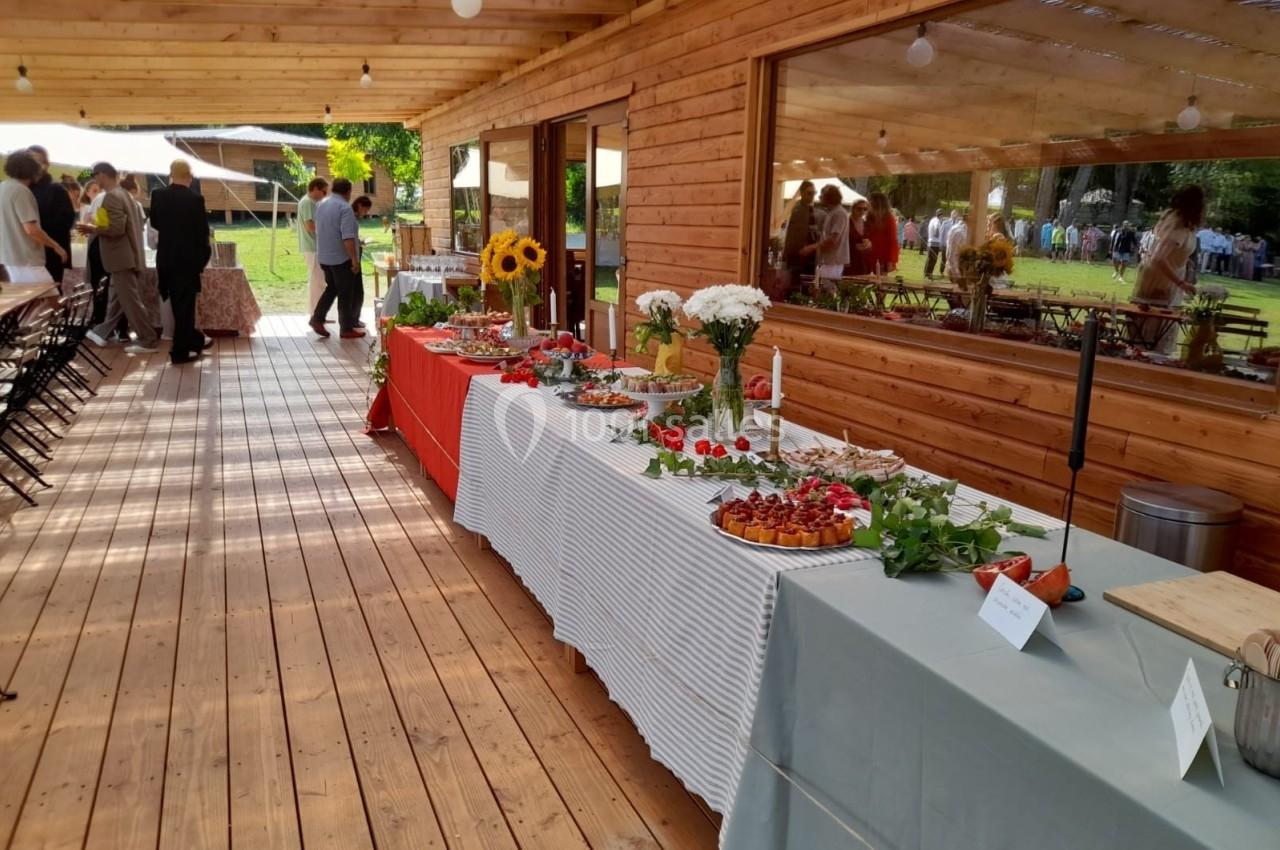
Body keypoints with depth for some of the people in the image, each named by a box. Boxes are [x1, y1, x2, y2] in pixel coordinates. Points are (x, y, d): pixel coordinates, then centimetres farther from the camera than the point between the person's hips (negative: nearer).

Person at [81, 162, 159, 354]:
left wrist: (94, 229, -11)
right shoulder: (124, 194, 15)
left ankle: (147, 341, -3)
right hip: (129, 255, 10)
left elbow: (117, 228, -23)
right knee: (116, 297, 17)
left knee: (131, 300, -5)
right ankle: (102, 332, 27)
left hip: (122, 257, -10)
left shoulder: (111, 196, -16)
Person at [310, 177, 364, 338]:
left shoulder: (321, 204, 9)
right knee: (345, 294, 1)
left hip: (324, 256, 8)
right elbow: (348, 237, -24)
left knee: (331, 288, 20)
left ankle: (317, 318, 12)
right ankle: (346, 329, 7)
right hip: (341, 258, -8)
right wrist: (354, 259, -22)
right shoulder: (345, 208, -18)